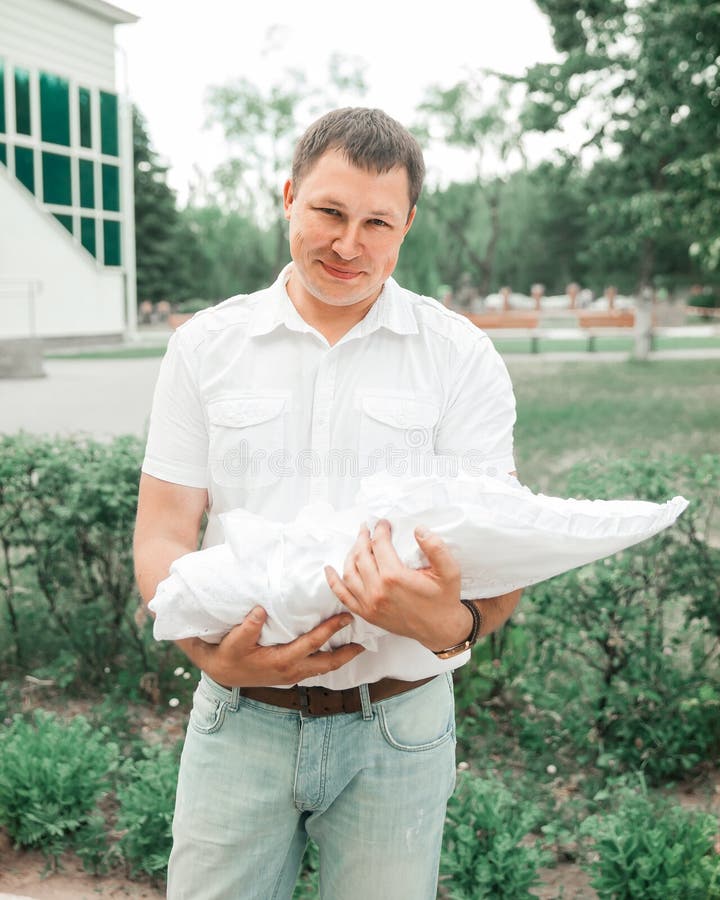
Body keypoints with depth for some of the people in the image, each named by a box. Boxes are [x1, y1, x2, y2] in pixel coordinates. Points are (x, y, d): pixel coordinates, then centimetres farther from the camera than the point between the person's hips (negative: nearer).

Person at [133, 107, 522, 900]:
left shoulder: (460, 355, -1)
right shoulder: (206, 345, 2)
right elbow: (161, 536, 0)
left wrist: (453, 624, -30)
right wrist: (213, 652, -19)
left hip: (397, 725, 0)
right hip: (239, 719, 1)